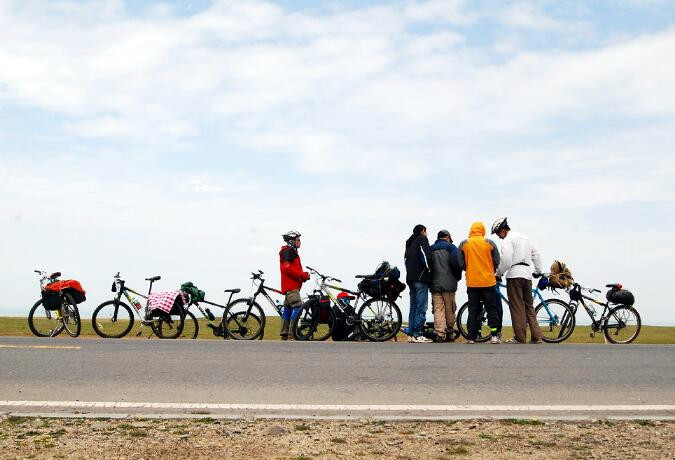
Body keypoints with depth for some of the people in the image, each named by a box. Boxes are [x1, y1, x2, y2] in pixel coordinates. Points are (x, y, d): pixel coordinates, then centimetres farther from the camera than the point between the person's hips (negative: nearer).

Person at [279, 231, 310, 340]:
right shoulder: (287, 251, -8)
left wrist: (304, 275, 7)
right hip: (291, 286, -11)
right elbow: (287, 268, -19)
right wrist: (302, 275, -16)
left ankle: (284, 334, 12)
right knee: (297, 306, -17)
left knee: (288, 308, 10)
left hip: (293, 285, 11)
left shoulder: (292, 252, 24)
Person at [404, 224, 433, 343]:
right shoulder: (422, 239, 0)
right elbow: (426, 255, -13)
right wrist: (428, 268, -1)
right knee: (421, 306, -9)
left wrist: (410, 272, 13)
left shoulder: (409, 243, 24)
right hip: (420, 277, -8)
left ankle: (411, 333, 7)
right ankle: (417, 334, -14)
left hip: (410, 278, 8)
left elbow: (406, 259, 19)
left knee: (413, 306, 10)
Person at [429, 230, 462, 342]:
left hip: (434, 284, 3)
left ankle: (439, 334, -10)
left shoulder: (430, 249, 13)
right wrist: (458, 277, 8)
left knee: (438, 310, -2)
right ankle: (449, 332, 18)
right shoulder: (451, 247, 3)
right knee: (449, 309, 9)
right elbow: (456, 263, -8)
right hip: (448, 283, -2)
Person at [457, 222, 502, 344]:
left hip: (472, 282, 1)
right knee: (492, 309, 7)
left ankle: (472, 337, 5)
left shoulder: (464, 244, 0)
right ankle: (495, 335, 1)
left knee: (473, 310, 7)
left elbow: (461, 264, 1)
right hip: (488, 281, -1)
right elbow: (497, 262, 3)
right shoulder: (489, 243, -2)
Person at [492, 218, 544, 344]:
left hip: (514, 275, -8)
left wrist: (499, 273, -5)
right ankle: (537, 337, 6)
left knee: (517, 307, -5)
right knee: (529, 306, 11)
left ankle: (520, 338, -5)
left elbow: (506, 260, -17)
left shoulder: (507, 240, -6)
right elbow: (535, 254, 25)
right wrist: (538, 271, 30)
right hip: (527, 274, 8)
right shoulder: (524, 237, 21)